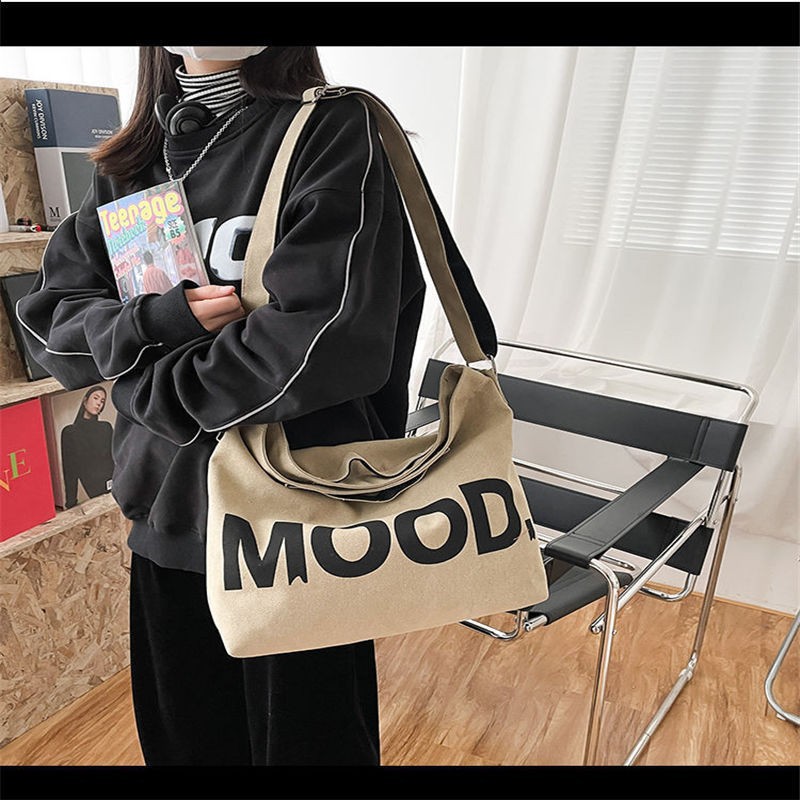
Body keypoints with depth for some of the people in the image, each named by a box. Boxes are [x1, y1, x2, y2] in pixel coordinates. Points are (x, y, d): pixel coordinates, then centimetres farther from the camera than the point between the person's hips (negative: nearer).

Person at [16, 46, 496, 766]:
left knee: (304, 736, 16)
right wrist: (164, 319, -15)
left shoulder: (333, 131, -10)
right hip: (166, 513, 6)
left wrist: (146, 384, -10)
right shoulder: (129, 163, 10)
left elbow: (324, 339, -24)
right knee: (182, 737, 24)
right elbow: (51, 315, 6)